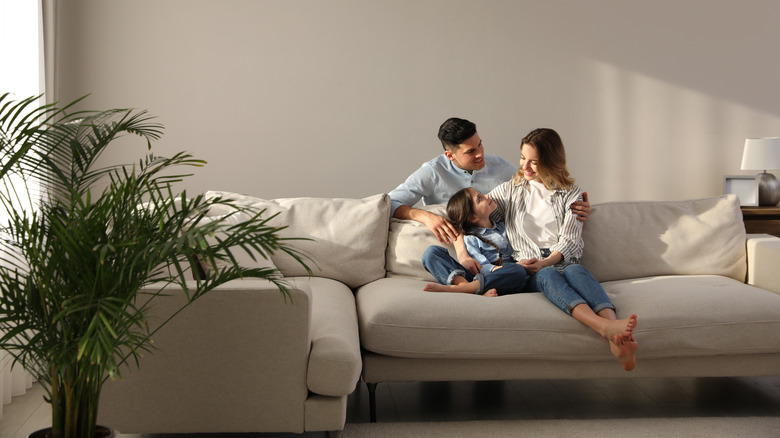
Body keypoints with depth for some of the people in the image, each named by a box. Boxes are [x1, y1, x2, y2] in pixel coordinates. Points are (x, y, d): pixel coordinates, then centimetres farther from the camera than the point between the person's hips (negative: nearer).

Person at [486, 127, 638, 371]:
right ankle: (607, 328, -66)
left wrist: (544, 263, -15)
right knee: (550, 276, -37)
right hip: (528, 270, 0)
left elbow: (569, 241, 5)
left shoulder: (571, 194, 17)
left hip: (562, 262, 1)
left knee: (576, 271, -37)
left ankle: (617, 342, -63)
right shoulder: (510, 190, 21)